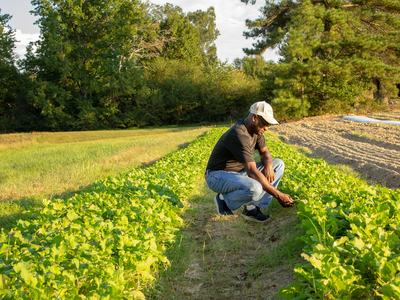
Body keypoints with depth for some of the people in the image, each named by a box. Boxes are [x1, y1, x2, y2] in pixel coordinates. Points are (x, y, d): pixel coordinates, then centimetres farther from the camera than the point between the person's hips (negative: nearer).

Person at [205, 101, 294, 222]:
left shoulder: (256, 130, 0)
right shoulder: (239, 135, -29)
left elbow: (264, 152, 12)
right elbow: (252, 172, -32)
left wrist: (268, 166, -14)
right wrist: (278, 195, -29)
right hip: (218, 175, -10)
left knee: (278, 164, 1)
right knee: (254, 188, -39)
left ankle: (252, 207, -6)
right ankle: (225, 200, -6)